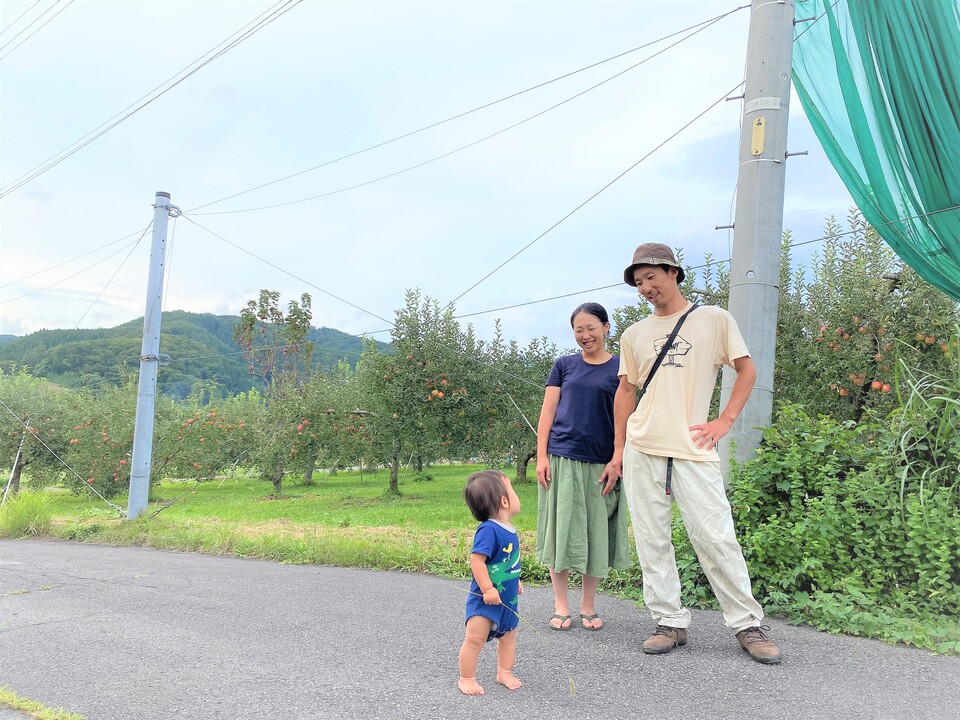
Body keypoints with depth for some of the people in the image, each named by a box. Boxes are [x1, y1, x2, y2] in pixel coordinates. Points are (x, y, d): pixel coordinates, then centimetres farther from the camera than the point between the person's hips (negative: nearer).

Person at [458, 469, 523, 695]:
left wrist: (515, 581, 26)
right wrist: (488, 589, -28)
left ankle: (504, 672, 35)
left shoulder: (509, 530, 4)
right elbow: (476, 559, -28)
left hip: (507, 598, 9)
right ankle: (466, 678, 11)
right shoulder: (488, 530, -24)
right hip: (486, 599, -9)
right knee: (475, 638, -5)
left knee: (508, 634, 19)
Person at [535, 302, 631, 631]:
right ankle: (560, 605, 14)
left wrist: (616, 462, -6)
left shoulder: (620, 368, 5)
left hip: (601, 464, 0)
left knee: (596, 532, 6)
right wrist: (541, 456, -3)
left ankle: (588, 605, 19)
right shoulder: (564, 365, 8)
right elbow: (547, 411, 6)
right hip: (562, 459, 0)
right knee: (561, 529, 3)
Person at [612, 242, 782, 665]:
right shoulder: (634, 334, 14)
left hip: (693, 450, -3)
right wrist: (619, 448, 11)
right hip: (641, 450, 4)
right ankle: (670, 623, 13)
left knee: (716, 538, -5)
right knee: (652, 541, 4)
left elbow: (747, 371, 9)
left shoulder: (714, 320, 6)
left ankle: (747, 625, 8)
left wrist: (725, 421, -3)